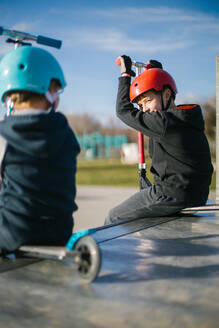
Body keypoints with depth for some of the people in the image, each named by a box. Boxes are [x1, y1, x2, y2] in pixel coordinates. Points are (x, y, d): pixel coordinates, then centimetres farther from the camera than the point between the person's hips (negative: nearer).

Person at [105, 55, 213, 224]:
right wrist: (157, 71, 34)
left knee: (113, 218, 4)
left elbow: (124, 111, -8)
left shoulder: (166, 123, -21)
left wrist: (125, 74, 3)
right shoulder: (188, 118, 7)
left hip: (172, 197, -9)